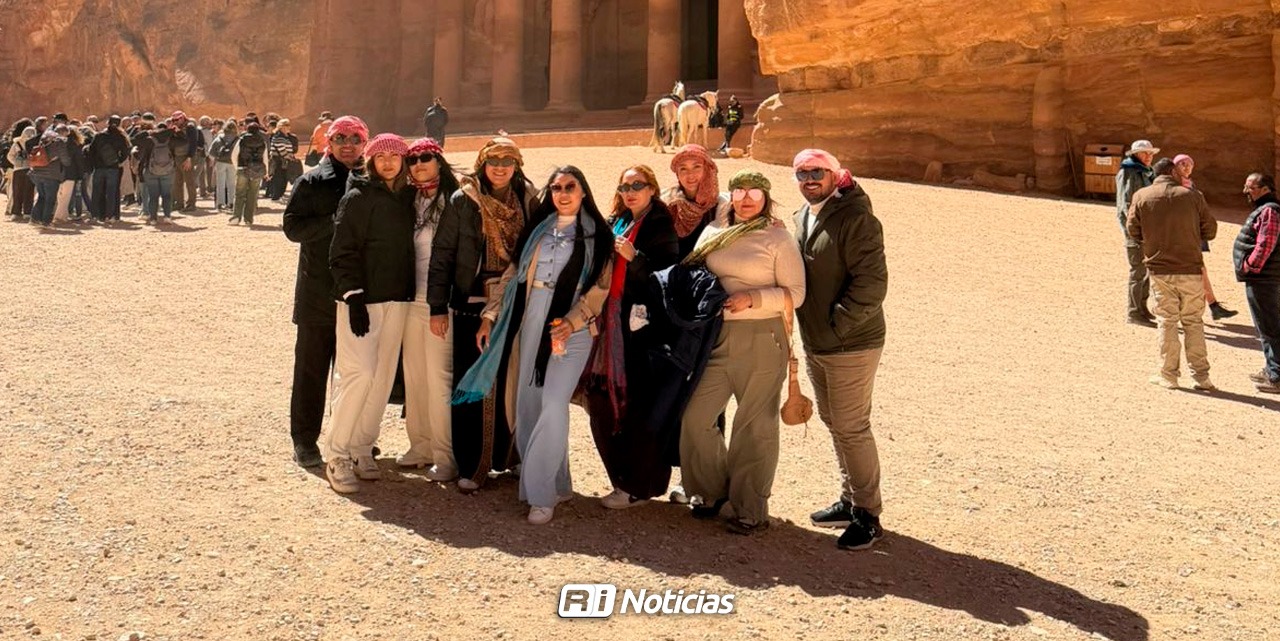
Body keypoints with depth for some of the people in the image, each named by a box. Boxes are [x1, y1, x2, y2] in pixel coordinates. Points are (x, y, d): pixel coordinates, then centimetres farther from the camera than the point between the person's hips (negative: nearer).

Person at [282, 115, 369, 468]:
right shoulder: (312, 181, 0)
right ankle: (304, 439, 15)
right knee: (311, 367, 5)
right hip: (318, 291, -3)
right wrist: (335, 222, -19)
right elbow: (293, 227, -8)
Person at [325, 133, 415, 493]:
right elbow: (343, 253, -9)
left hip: (397, 300, 6)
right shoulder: (357, 197, -5)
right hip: (361, 299, -5)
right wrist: (354, 297, -17)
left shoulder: (408, 197, 11)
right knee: (360, 373, -12)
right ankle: (337, 456, -2)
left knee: (384, 376, 7)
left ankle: (362, 449, 18)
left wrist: (409, 294, 8)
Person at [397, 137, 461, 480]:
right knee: (414, 375, 11)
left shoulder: (453, 200, -8)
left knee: (438, 377, -6)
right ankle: (421, 446, 23)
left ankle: (445, 456, 3)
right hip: (411, 299, 7)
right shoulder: (409, 200, 11)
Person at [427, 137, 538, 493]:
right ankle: (469, 466, 11)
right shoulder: (462, 201, -2)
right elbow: (441, 253, -1)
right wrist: (438, 306, -4)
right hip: (472, 306, -2)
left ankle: (507, 456, 24)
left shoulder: (530, 201, 5)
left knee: (511, 383, 8)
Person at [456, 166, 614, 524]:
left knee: (553, 405, -14)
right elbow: (513, 273, 15)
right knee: (527, 404, 5)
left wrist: (570, 323, -18)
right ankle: (557, 484, 18)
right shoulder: (538, 228, 15)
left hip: (571, 327, -5)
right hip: (530, 323, 5)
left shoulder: (597, 234, 3)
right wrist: (490, 316, 8)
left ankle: (541, 494, -6)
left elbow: (599, 287, -5)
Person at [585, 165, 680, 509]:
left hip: (643, 328, -7)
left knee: (640, 406, -4)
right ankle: (624, 477, 20)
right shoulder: (616, 224, 17)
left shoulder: (660, 226, -3)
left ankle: (637, 486, 6)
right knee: (604, 402, 6)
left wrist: (634, 256, -19)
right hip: (613, 326, 7)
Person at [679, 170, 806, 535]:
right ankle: (713, 492, 26)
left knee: (754, 427, 3)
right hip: (714, 338, 5)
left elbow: (795, 293, -6)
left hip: (761, 341, -5)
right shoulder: (713, 234, 12)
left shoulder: (778, 238, -2)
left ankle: (751, 511, 16)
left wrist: (753, 297, -19)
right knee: (695, 416, 4)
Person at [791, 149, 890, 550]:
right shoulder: (803, 217, 11)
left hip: (851, 344, -9)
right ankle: (850, 500, 32)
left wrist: (837, 325, -19)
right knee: (834, 423, 17)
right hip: (815, 343, 9)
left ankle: (868, 515, 10)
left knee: (852, 427, -3)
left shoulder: (855, 218, -16)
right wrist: (814, 329, 9)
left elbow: (872, 283, -21)